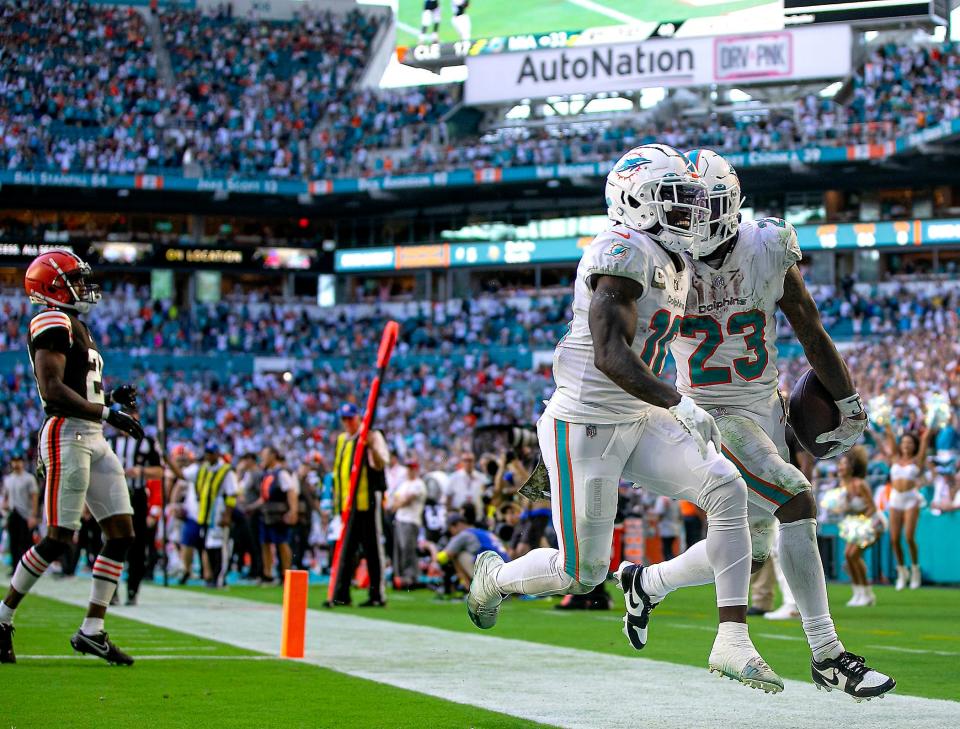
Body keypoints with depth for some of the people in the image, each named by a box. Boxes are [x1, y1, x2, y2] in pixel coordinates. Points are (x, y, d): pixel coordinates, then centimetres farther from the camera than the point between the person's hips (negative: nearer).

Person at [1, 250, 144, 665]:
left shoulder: (74, 326, 22)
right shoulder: (52, 324, -9)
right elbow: (52, 390, -19)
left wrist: (111, 398, 9)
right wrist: (107, 414, -20)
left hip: (93, 440, 10)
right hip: (67, 436, -10)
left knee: (122, 534, 3)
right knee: (58, 538, -8)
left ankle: (92, 631, 6)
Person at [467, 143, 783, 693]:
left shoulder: (673, 266, 12)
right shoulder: (625, 253, -18)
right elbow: (610, 355, -28)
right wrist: (680, 406, -32)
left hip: (639, 421, 8)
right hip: (586, 425, -8)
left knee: (728, 491, -12)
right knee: (583, 574, -1)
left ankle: (732, 642, -12)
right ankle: (494, 576, 31)